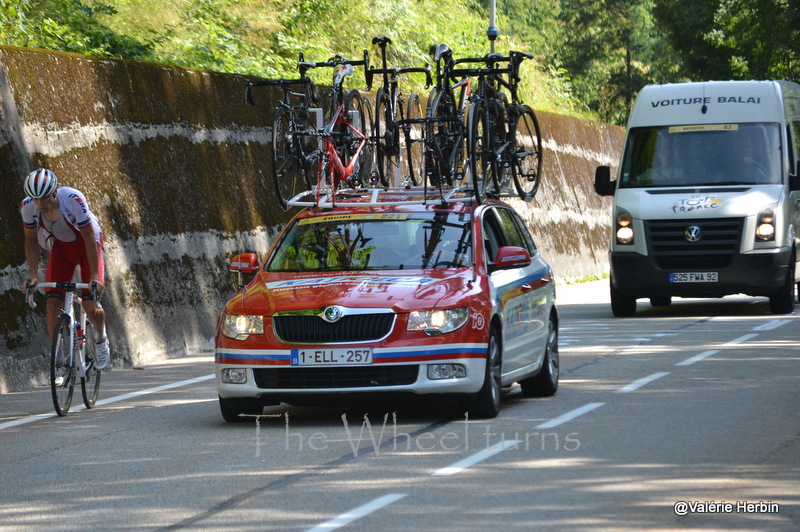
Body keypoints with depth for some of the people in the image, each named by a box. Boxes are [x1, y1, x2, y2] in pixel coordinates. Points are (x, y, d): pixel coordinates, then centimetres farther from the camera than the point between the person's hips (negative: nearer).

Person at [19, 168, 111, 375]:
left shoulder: (73, 200, -35)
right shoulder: (28, 206, -23)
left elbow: (89, 238, -29)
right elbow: (31, 241, -9)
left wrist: (95, 277, -31)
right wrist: (32, 275, -18)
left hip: (86, 245, -3)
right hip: (60, 248, 3)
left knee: (90, 306, -14)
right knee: (52, 304, -13)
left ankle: (100, 338, 20)